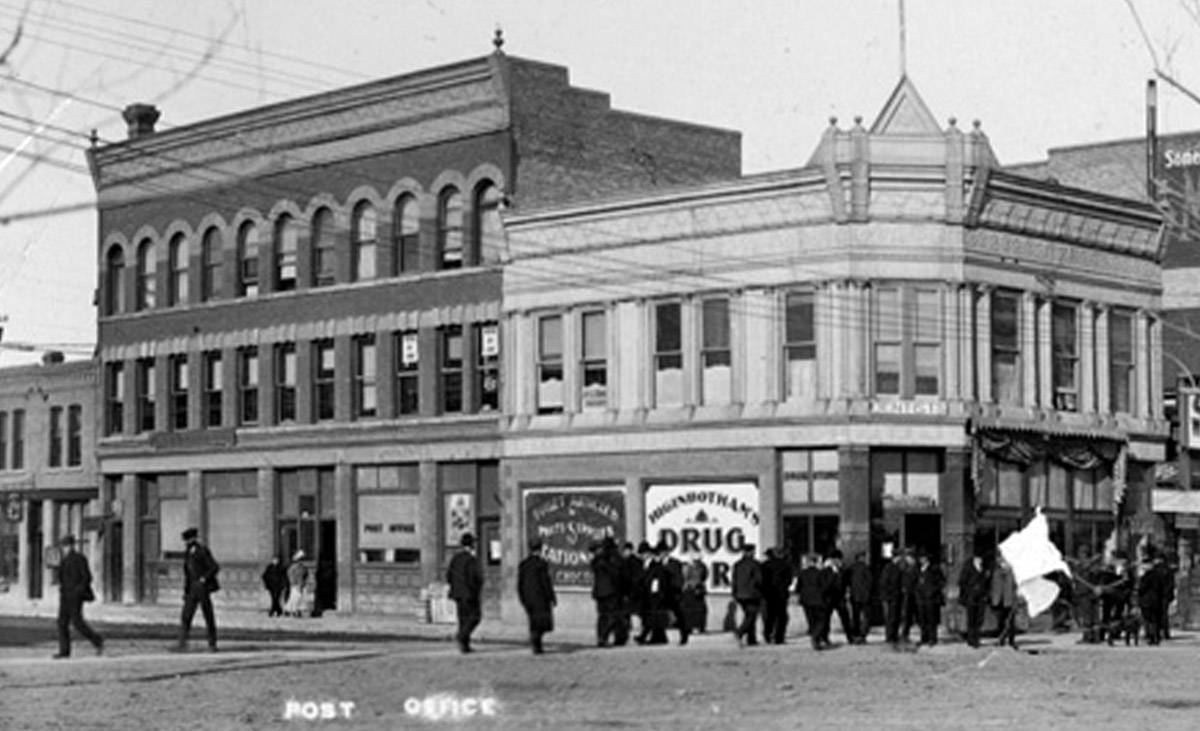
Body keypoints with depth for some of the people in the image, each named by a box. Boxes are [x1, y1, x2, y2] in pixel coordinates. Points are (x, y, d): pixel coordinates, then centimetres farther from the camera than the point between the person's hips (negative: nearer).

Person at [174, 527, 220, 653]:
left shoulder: (203, 551, -9)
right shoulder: (187, 554, 13)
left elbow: (215, 567, -13)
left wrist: (203, 579, -19)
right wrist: (186, 591, 15)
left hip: (203, 589, -6)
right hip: (192, 590, 6)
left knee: (208, 618, 1)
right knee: (185, 617, -5)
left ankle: (212, 644, 9)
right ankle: (182, 643, -10)